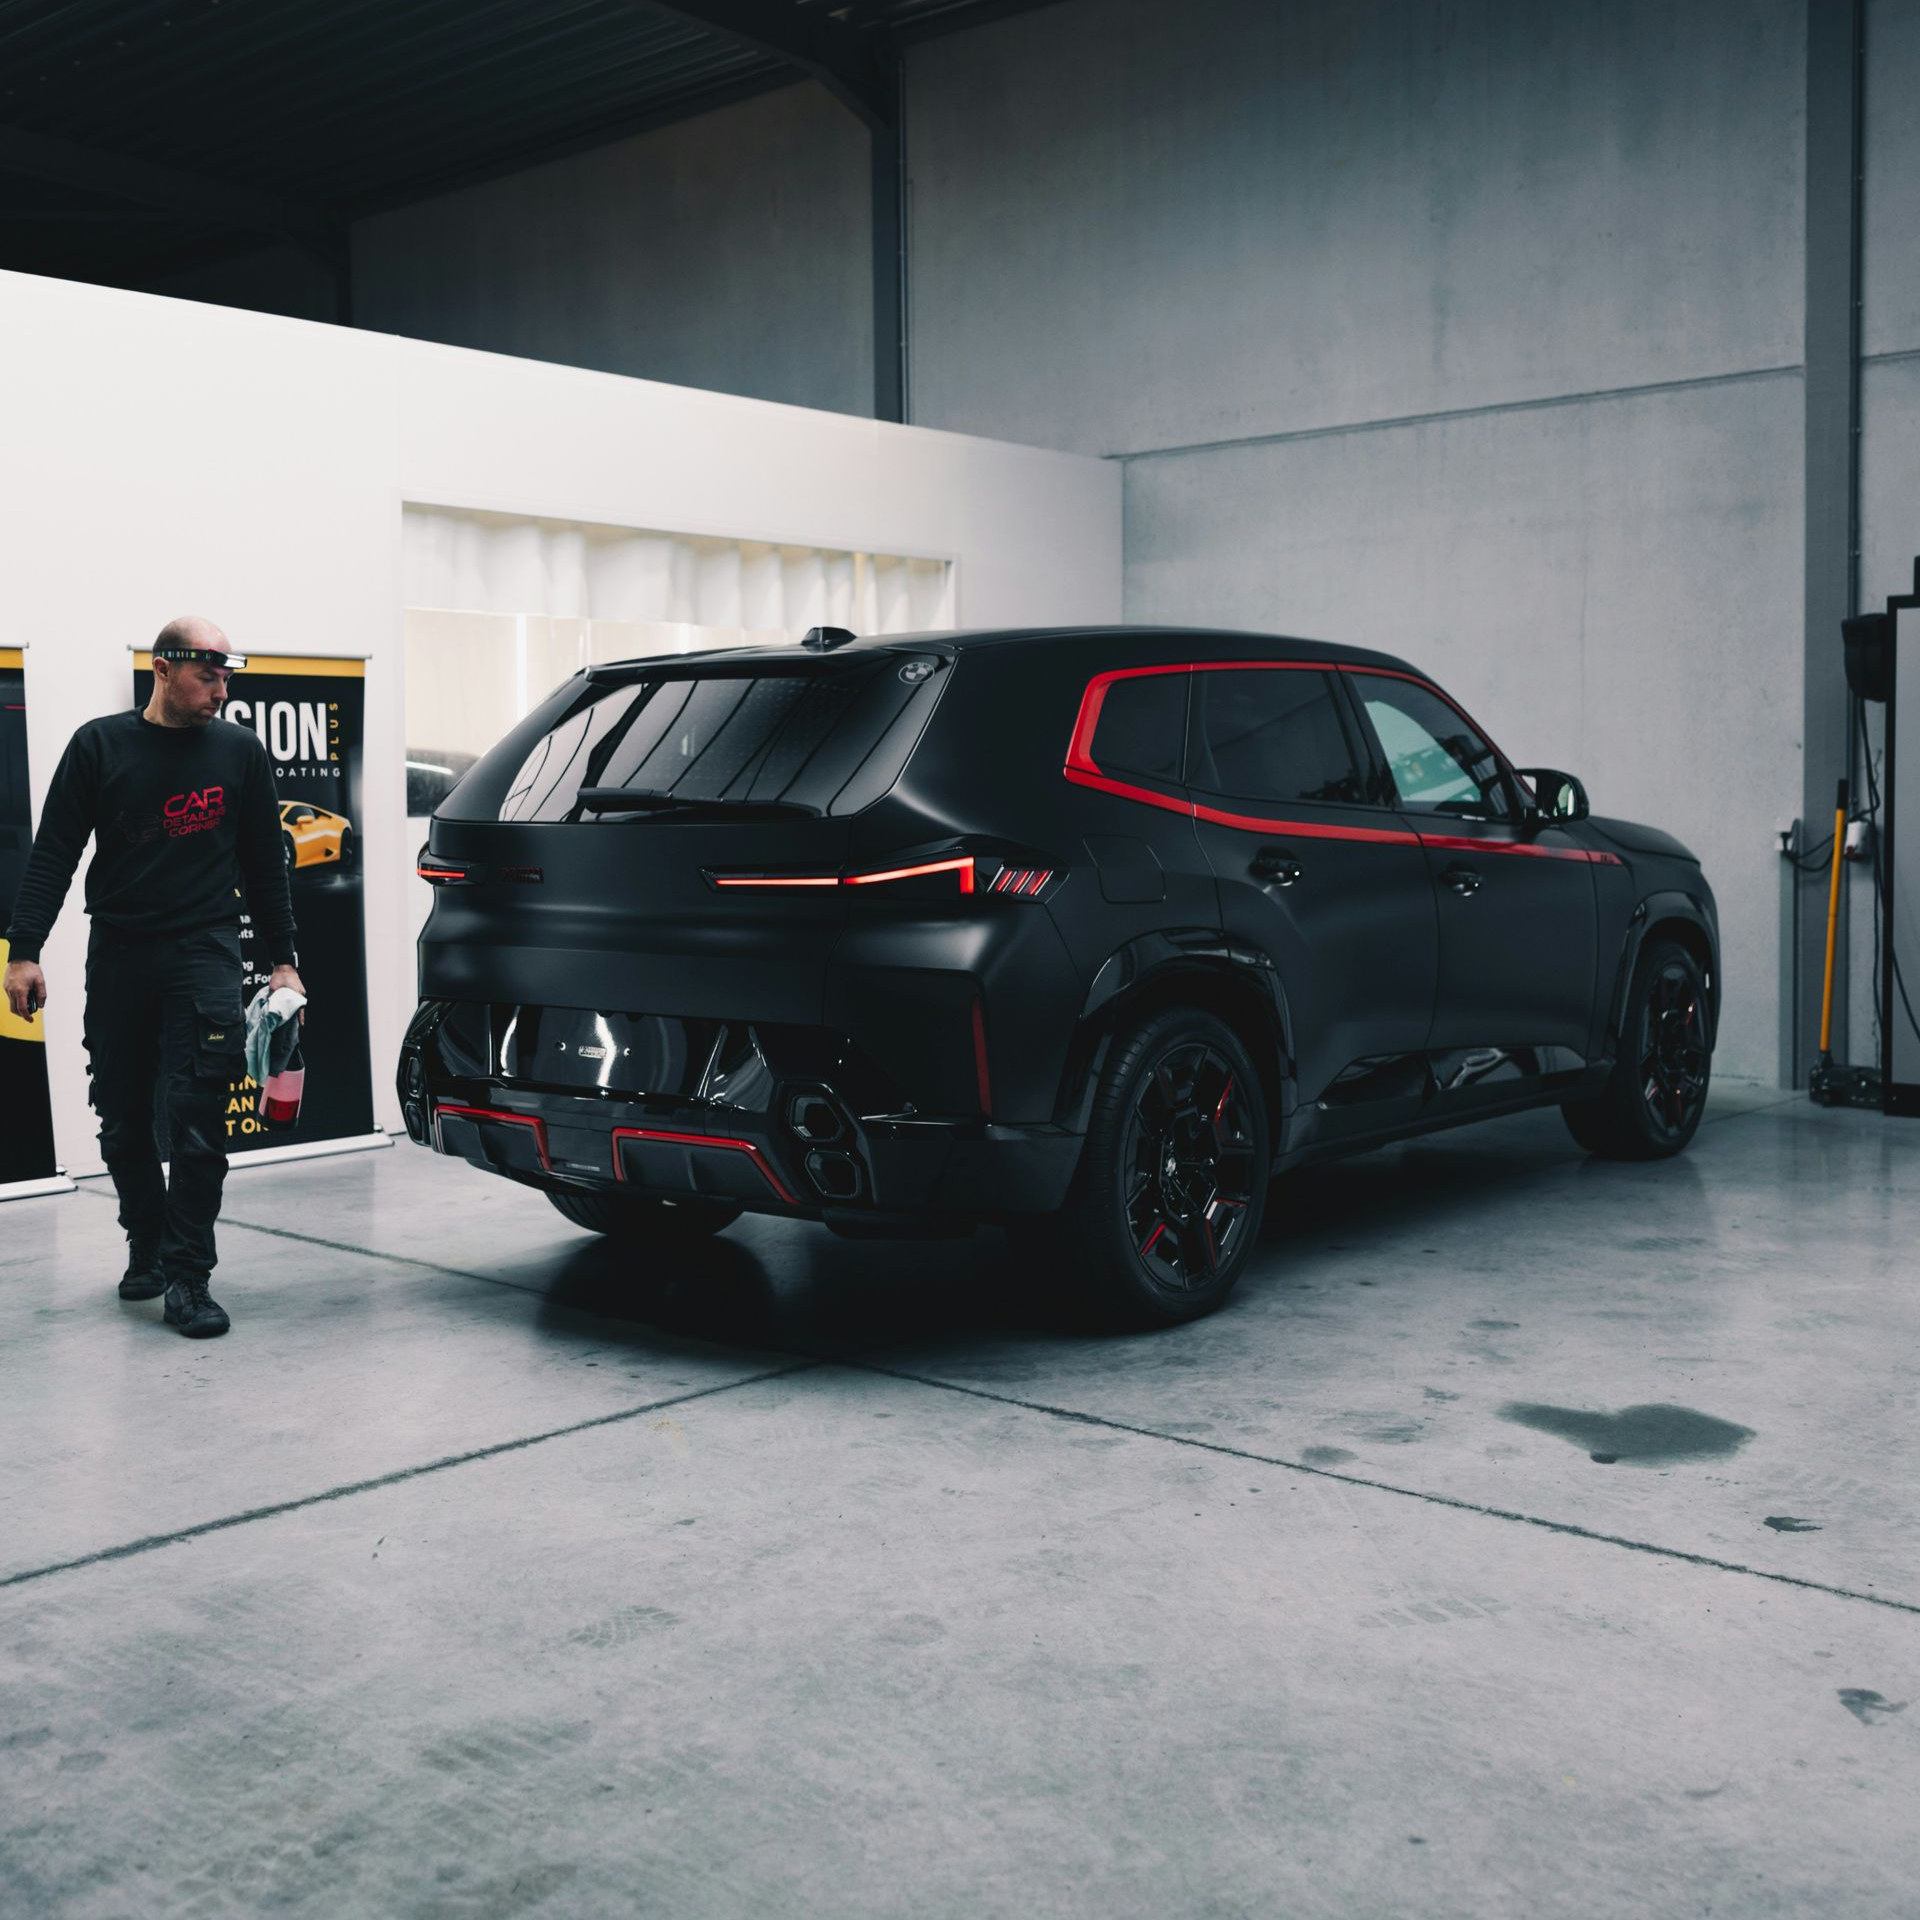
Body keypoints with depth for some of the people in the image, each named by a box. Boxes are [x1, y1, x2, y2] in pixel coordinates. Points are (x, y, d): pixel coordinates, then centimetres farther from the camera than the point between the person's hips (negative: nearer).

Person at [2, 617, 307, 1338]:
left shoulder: (240, 751, 6)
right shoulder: (100, 745, 3)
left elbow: (264, 864, 12)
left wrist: (283, 960, 9)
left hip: (204, 953, -1)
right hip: (117, 954, 1)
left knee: (197, 1119, -9)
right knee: (122, 1119, 9)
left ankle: (187, 1277, -4)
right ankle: (147, 1248, 27)